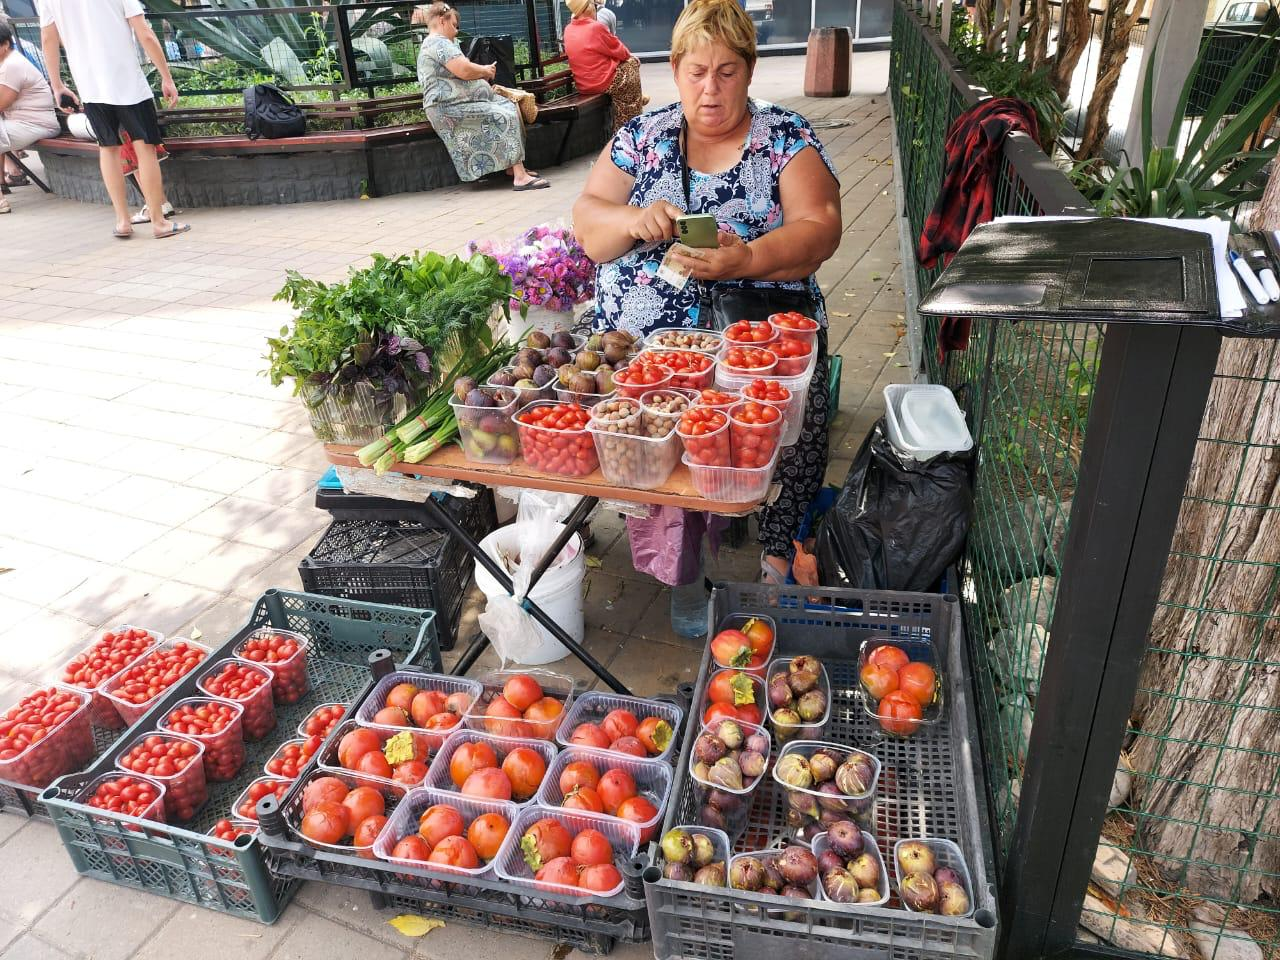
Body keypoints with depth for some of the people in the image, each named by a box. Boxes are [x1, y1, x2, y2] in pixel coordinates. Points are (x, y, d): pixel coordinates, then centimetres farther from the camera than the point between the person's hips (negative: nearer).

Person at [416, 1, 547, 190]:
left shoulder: (434, 43, 25)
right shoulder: (439, 42, -12)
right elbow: (465, 71, -21)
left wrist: (483, 72, 10)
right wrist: (485, 70, -2)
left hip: (456, 102, 11)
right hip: (451, 108, -11)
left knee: (511, 107, 1)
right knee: (505, 117, -20)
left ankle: (513, 166, -5)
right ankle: (520, 176, -25)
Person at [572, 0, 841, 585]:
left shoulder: (788, 138, 6)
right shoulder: (642, 136, 12)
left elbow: (820, 230, -6)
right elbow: (586, 223, 8)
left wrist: (747, 260, -25)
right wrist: (635, 221, -15)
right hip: (637, 337, 2)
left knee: (790, 424, -19)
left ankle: (774, 548, 8)